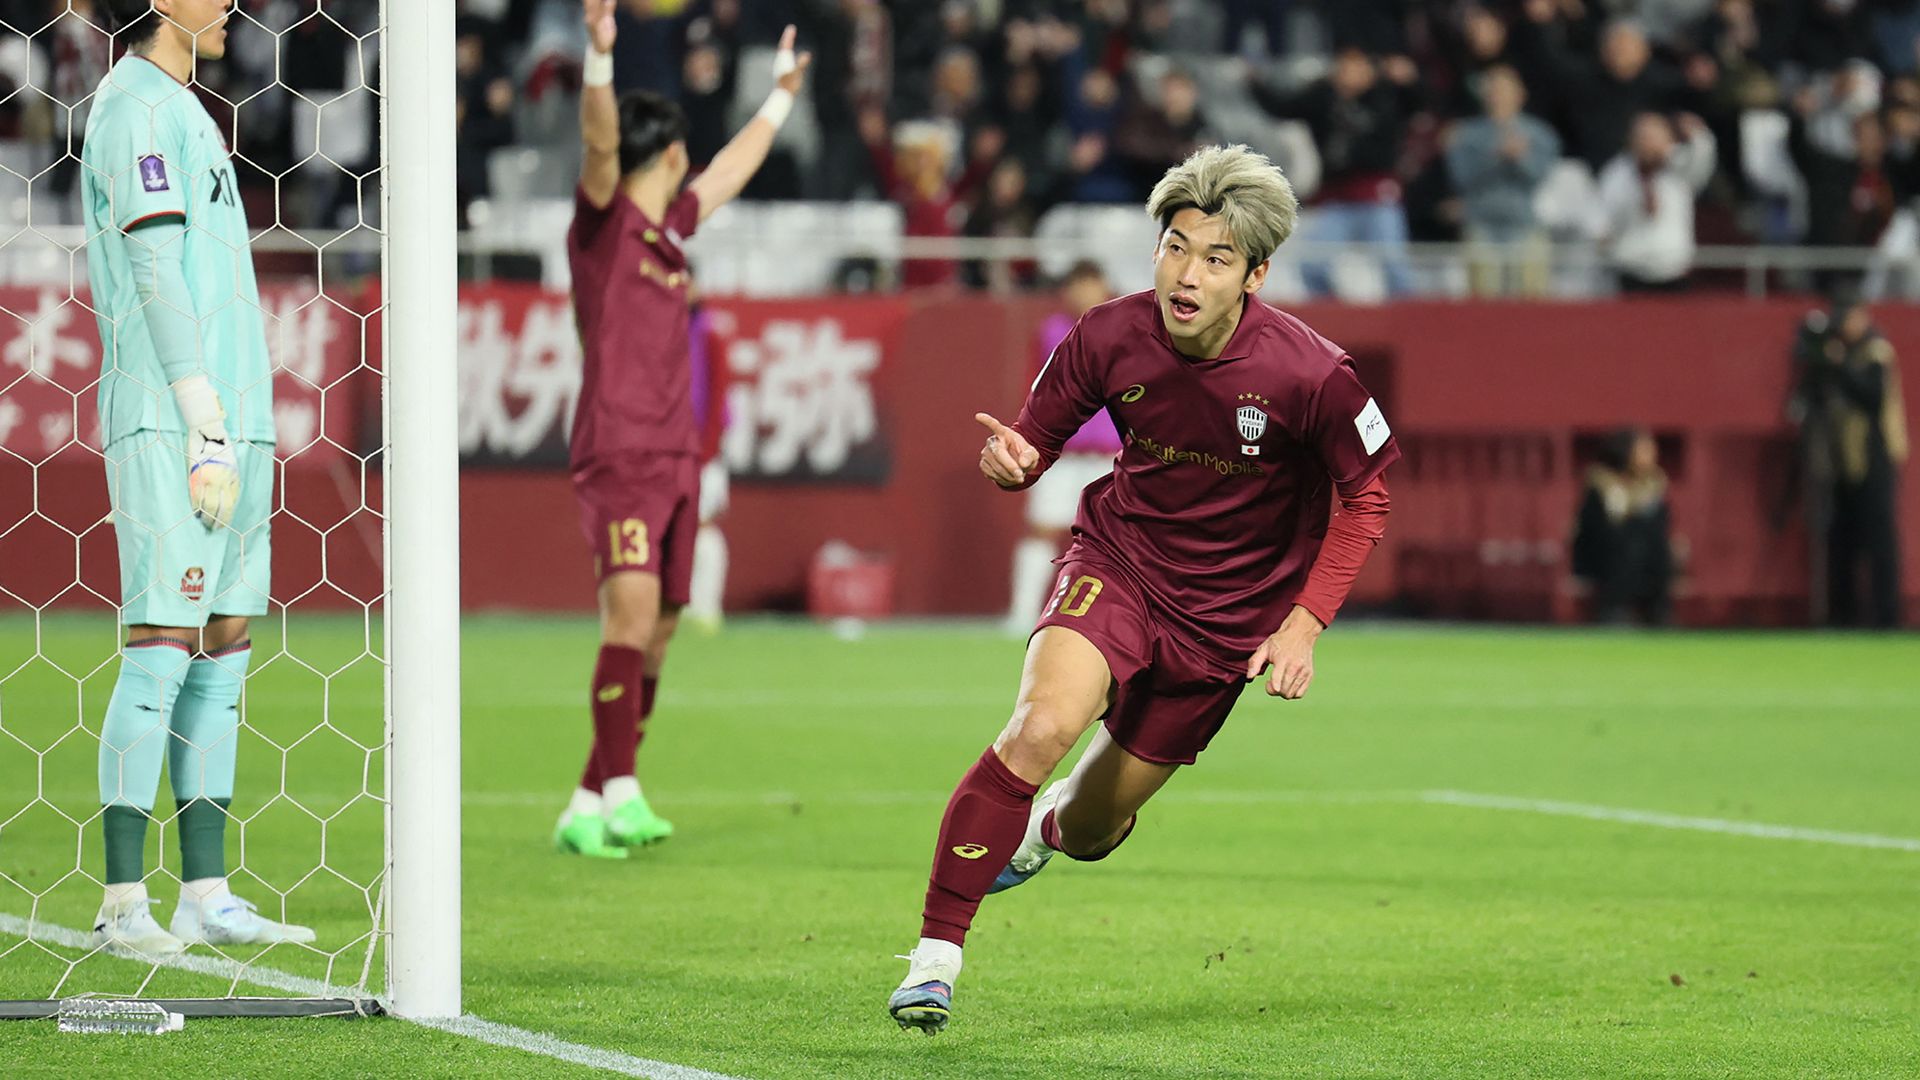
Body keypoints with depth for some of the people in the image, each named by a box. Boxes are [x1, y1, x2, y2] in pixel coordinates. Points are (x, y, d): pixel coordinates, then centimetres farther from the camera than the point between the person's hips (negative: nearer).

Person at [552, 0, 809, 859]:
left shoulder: (669, 227, 18)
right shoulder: (604, 221, -3)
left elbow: (731, 171, 36)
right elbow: (600, 143, -22)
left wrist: (780, 99, 48)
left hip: (675, 456, 8)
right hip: (617, 452, -8)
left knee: (656, 627, 6)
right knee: (632, 605, -21)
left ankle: (592, 805, 11)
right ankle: (617, 789, -27)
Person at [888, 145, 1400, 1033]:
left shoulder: (1311, 375, -23)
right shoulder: (1112, 337, -17)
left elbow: (1365, 498, -7)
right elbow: (1039, 435, -1)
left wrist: (1304, 623, -14)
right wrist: (1010, 459, -26)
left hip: (1225, 617, 0)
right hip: (1117, 564, 0)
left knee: (1089, 829, 9)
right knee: (1042, 725, -30)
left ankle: (1047, 825, 51)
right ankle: (936, 951, -21)